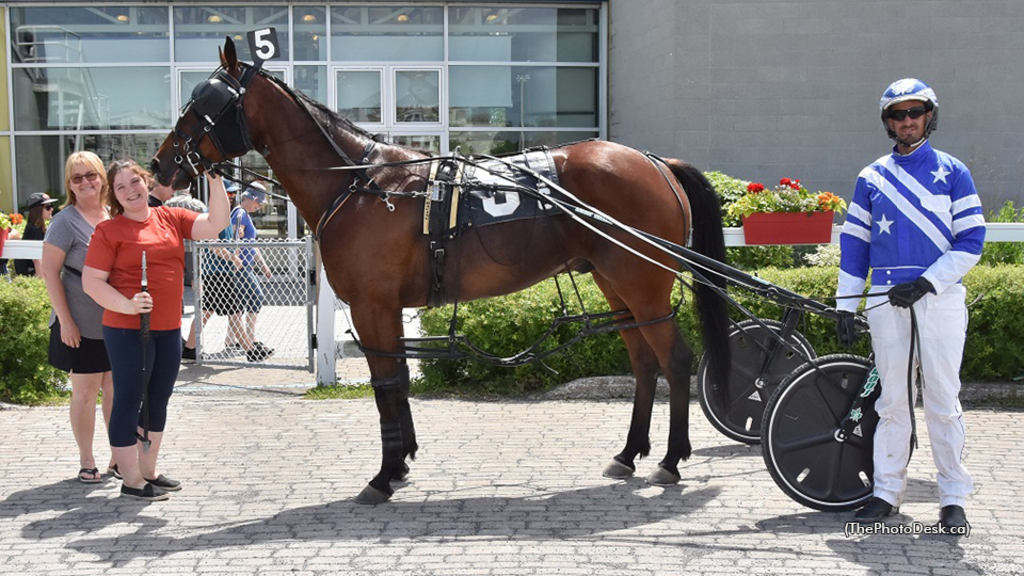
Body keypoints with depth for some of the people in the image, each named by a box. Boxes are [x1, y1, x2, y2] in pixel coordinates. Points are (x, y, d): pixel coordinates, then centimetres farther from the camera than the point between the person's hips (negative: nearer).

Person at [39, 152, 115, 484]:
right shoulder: (66, 221, -8)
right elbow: (50, 273, -10)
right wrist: (65, 321, -14)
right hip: (82, 324, -5)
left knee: (115, 388, 10)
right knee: (85, 392, 3)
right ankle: (86, 461, 15)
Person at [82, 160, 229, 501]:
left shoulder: (171, 218, 8)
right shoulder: (109, 230, -6)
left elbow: (215, 225, 0)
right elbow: (91, 281, -10)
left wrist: (216, 181, -9)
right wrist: (127, 305, -23)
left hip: (169, 329, 6)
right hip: (127, 330, -6)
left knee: (158, 401, 15)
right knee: (129, 400, 0)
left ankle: (148, 471, 29)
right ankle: (131, 482, 7)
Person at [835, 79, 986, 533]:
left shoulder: (952, 172, 5)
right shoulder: (872, 177, 12)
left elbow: (971, 241, 0)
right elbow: (854, 243, 12)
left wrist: (927, 282, -12)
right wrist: (845, 305, 7)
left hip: (940, 298, -2)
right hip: (886, 299, 2)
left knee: (942, 399, -1)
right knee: (893, 398, 6)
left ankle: (953, 498, 8)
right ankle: (886, 491, 14)